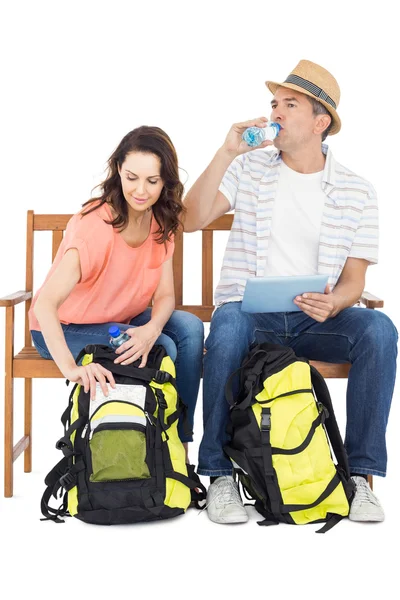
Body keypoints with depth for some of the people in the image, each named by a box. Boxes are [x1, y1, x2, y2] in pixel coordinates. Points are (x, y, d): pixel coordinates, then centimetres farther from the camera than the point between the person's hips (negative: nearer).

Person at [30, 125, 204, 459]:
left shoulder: (160, 222, -8)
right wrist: (71, 367, -56)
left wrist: (151, 329, -34)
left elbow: (165, 295, -10)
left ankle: (178, 443, -14)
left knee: (190, 329, -19)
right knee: (163, 350, -27)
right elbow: (45, 305, -40)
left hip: (124, 321, 6)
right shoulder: (94, 225, -30)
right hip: (64, 329, -6)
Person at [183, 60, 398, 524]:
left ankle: (360, 474, -18)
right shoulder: (249, 169, 8)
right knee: (228, 326, -36)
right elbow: (191, 220, -3)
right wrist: (226, 153, -9)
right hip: (249, 309, -1)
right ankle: (219, 475, -22)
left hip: (316, 318, 1)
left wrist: (333, 303, -20)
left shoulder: (356, 192, 7)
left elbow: (354, 280, 4)